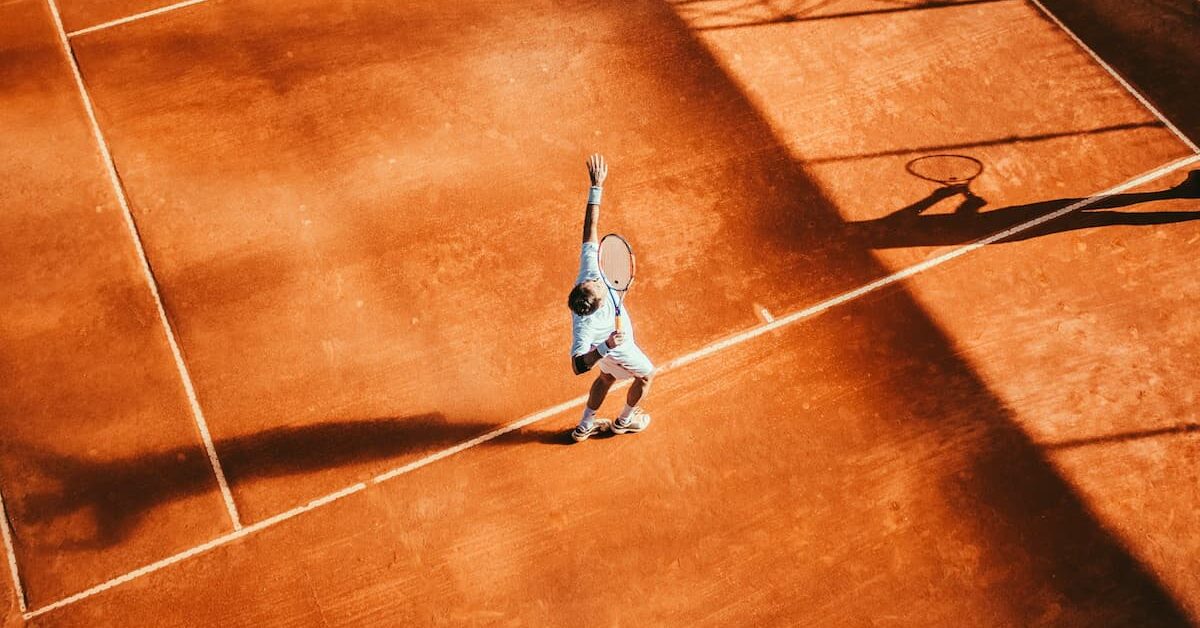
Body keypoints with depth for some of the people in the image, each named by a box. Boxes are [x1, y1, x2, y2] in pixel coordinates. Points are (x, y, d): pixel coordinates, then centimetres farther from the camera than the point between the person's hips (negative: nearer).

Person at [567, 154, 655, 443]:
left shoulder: (589, 273, -40)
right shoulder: (584, 326, -51)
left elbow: (590, 230, -37)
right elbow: (578, 366, -51)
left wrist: (597, 187, -39)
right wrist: (605, 348, -64)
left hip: (609, 341, 6)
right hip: (617, 348, -6)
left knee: (607, 377, 31)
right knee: (646, 375, 23)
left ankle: (585, 426, 51)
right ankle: (624, 421, 49)